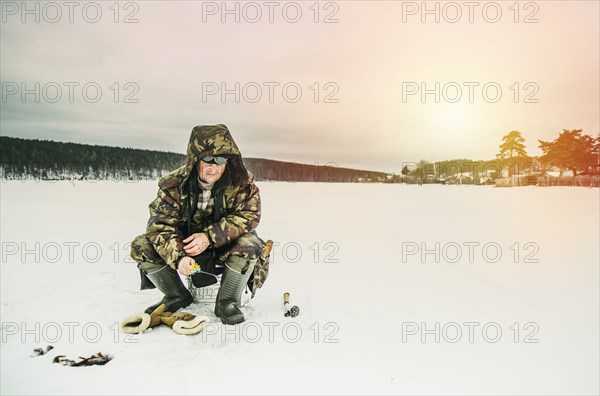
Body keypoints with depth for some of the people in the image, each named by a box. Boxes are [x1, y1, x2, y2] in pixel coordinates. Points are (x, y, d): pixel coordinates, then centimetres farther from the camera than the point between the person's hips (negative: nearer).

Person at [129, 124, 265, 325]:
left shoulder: (241, 182, -19)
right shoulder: (174, 184, -18)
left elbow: (249, 215, -22)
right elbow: (161, 224, -21)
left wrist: (210, 237, -33)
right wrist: (178, 256, -40)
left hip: (224, 246, -1)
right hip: (184, 244, 2)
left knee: (249, 243, -33)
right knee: (141, 246, -16)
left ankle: (227, 301, -10)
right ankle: (177, 296, 5)